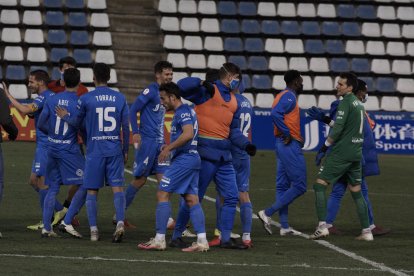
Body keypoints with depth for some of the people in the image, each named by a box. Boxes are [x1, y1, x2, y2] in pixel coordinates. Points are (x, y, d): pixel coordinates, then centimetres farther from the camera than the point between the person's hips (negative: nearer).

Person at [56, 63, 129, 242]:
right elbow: (126, 127, 6)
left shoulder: (85, 99, -3)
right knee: (117, 187, 0)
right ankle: (120, 222, -19)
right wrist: (125, 150, 16)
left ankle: (93, 230, 2)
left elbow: (78, 123, 10)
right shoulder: (120, 98, 4)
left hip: (94, 151, -1)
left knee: (92, 190, 5)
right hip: (115, 150, 1)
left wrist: (65, 117, 31)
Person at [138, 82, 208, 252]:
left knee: (162, 194, -6)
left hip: (183, 159, -10)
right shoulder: (188, 111, 20)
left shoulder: (183, 112, -11)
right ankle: (202, 241, 0)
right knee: (192, 199, 6)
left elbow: (188, 134, -26)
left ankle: (159, 240, -7)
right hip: (193, 157, 10)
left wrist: (168, 148, -21)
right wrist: (170, 147, 19)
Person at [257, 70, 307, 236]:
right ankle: (268, 213, -11)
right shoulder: (289, 96, -12)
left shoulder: (283, 96, 17)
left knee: (283, 186, 9)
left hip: (282, 144, 10)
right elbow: (276, 113, -26)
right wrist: (288, 134, -19)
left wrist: (296, 136, 8)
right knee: (299, 186, -7)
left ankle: (284, 226, 10)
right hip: (290, 146, -10)